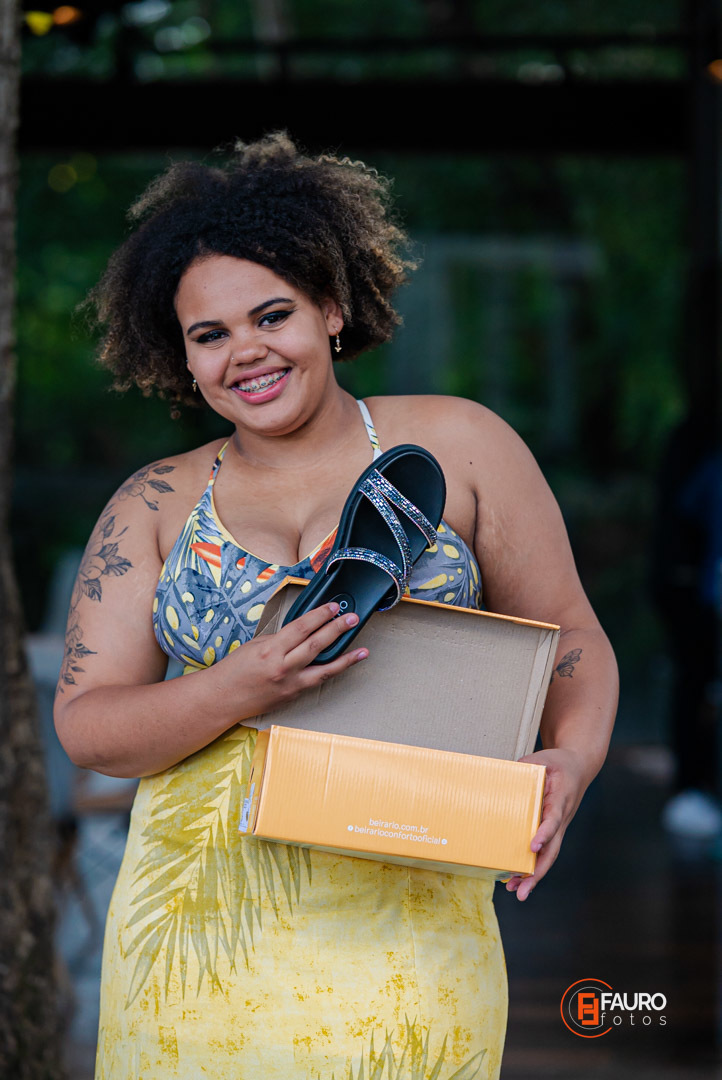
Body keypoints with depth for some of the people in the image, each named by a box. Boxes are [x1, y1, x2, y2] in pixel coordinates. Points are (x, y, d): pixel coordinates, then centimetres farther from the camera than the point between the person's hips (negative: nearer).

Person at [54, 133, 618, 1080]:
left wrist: (572, 759, -14)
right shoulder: (155, 508, 8)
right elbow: (86, 727, 2)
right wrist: (242, 689, -16)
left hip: (398, 923, -1)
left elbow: (572, 639, 6)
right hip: (200, 923, 2)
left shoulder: (455, 446, 5)